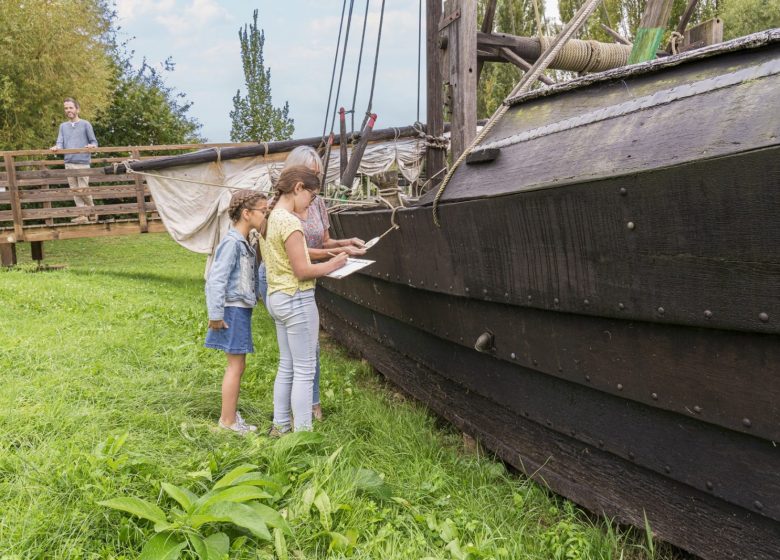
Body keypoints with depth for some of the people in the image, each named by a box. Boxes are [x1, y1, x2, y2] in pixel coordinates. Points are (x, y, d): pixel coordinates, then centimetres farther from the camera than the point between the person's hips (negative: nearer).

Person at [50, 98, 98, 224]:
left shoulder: (85, 124, 4)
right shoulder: (63, 126, 15)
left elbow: (94, 142, 4)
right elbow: (60, 143, 6)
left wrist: (92, 146, -18)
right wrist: (56, 147, -16)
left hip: (83, 162, -4)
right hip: (69, 163, 4)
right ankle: (82, 215, 8)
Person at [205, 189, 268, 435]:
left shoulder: (246, 243, 11)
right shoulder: (232, 242, -17)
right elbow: (216, 280, -20)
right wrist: (216, 315, -19)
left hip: (242, 309, 9)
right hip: (233, 310, -9)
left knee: (237, 364, 15)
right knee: (236, 365, -2)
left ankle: (230, 413, 26)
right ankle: (228, 420, 7)